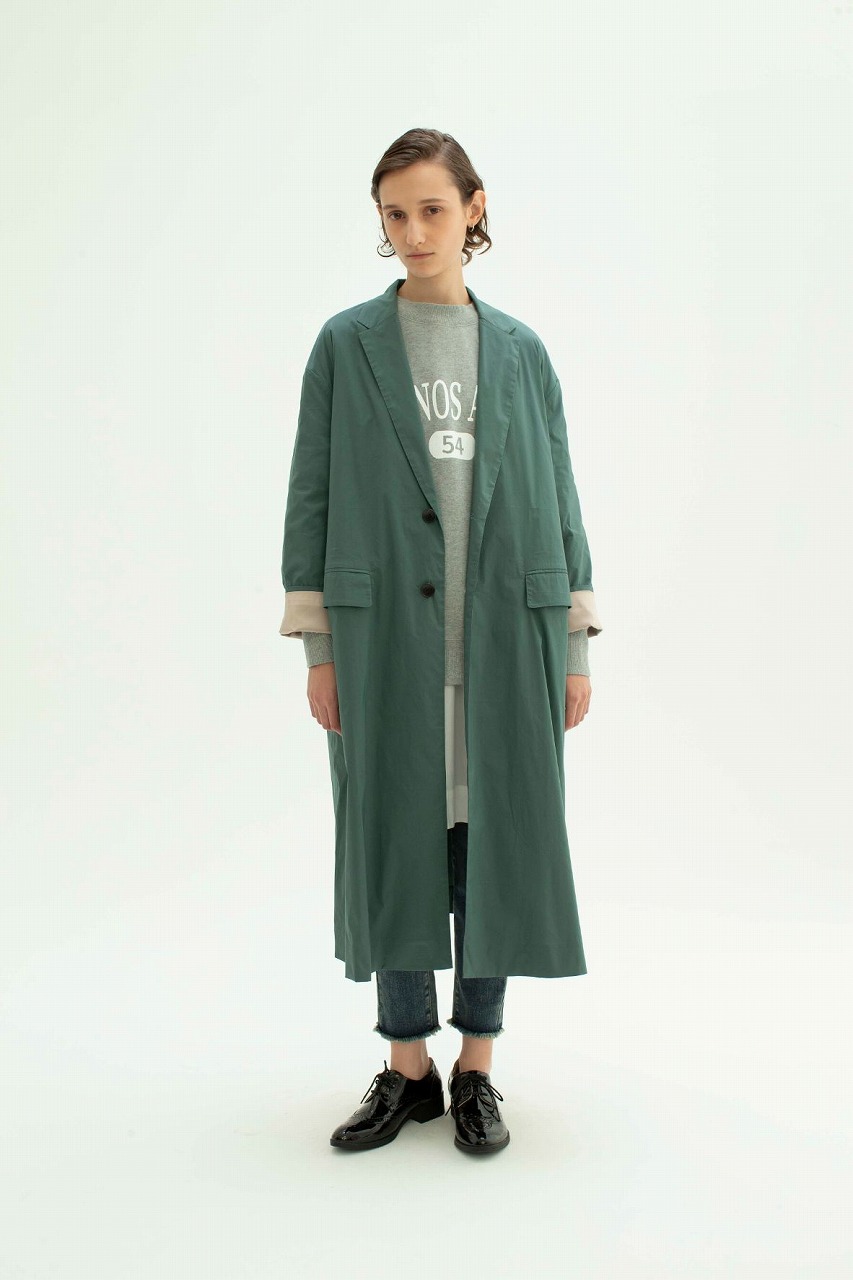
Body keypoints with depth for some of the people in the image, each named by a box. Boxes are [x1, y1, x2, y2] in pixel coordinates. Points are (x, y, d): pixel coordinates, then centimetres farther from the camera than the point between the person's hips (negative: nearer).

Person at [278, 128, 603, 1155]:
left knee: (493, 837, 4)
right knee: (391, 838, 4)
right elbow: (311, 494, 3)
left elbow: (558, 499, 9)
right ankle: (407, 1068, 20)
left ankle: (476, 1070, 19)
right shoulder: (346, 344, 5)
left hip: (506, 633, 1)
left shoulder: (521, 350, 9)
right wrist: (316, 648, -2)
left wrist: (576, 645, 4)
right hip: (384, 628, -1)